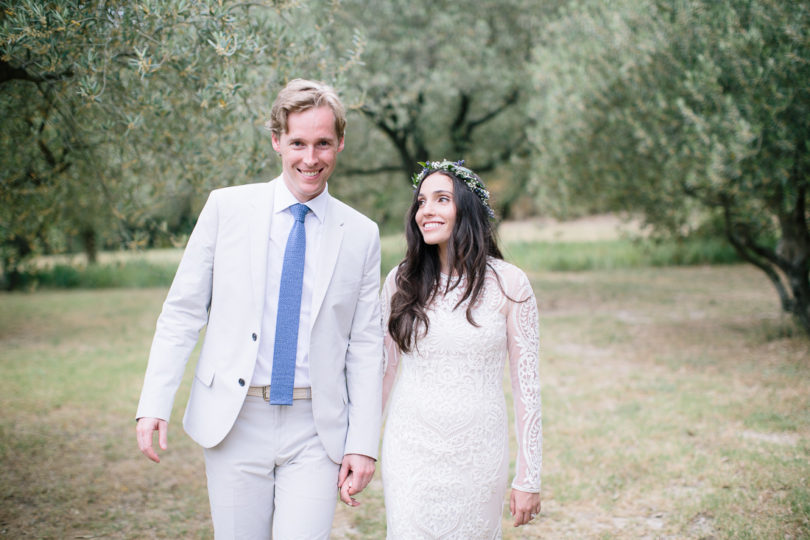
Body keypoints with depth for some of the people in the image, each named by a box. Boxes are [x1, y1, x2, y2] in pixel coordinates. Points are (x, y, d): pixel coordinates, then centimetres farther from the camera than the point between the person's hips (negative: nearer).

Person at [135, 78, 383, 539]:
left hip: (315, 430, 0)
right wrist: (155, 404, -6)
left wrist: (364, 445, -2)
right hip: (234, 421, 0)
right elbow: (182, 311, 2)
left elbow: (366, 347, 3)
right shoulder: (226, 208, 1)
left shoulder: (361, 235, 3)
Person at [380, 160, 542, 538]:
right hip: (412, 451, 1)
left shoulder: (508, 284, -5)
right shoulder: (402, 281, 1)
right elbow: (384, 369, 9)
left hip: (478, 456, -1)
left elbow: (526, 382, -3)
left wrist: (528, 478, -3)